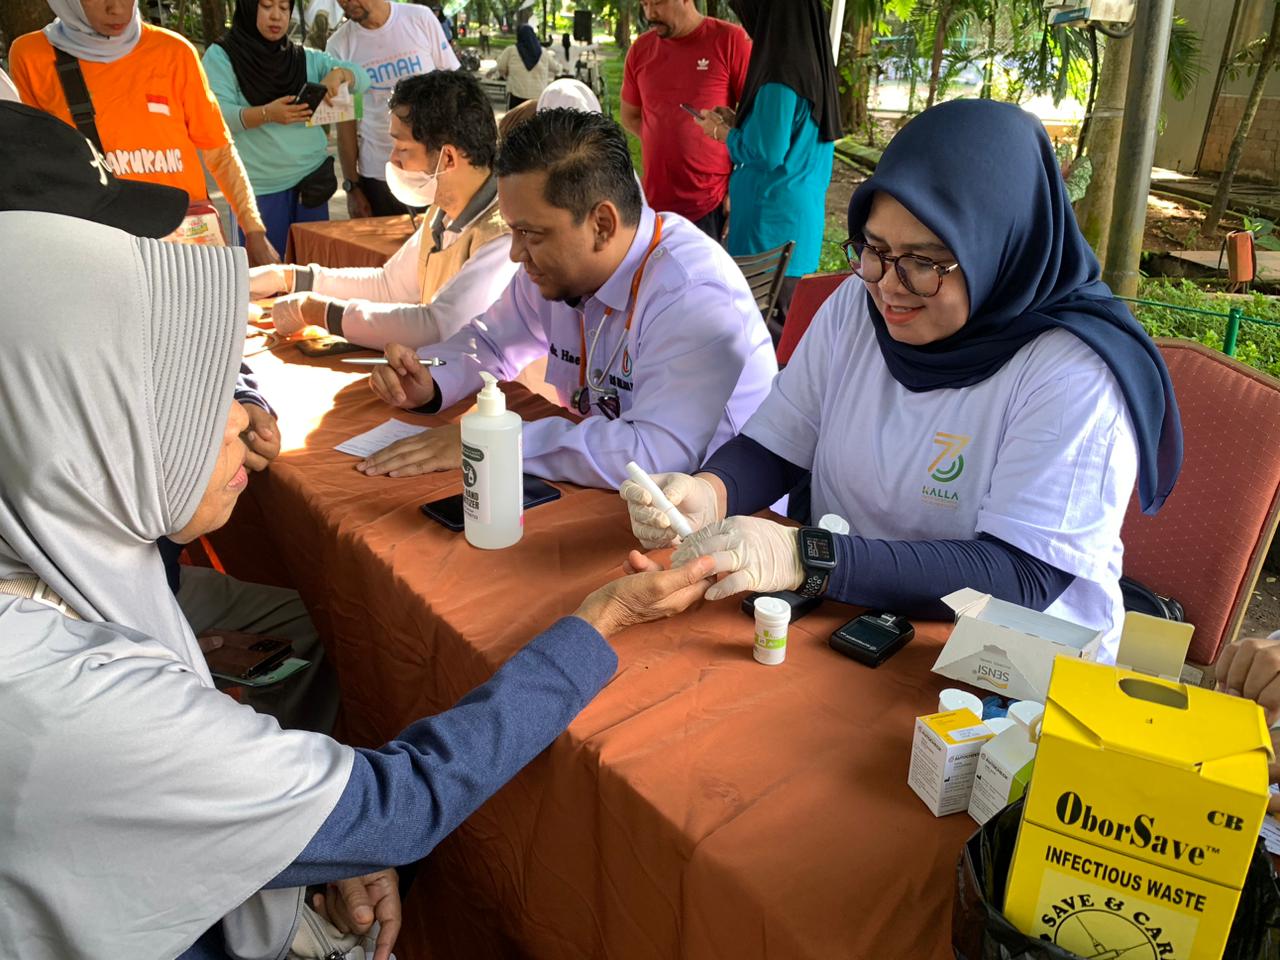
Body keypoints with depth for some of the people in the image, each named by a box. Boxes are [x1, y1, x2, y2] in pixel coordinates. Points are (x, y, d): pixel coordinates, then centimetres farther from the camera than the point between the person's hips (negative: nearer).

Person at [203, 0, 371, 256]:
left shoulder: (306, 58, 11)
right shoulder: (221, 56, 0)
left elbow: (362, 78, 5)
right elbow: (217, 115, -12)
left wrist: (338, 73, -18)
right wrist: (266, 114, -30)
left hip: (311, 181, 4)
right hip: (258, 188, -3)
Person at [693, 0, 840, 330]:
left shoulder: (781, 76, -18)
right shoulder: (812, 66, 10)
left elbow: (767, 153, -20)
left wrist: (721, 132, -4)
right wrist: (736, 122, 14)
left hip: (774, 219, -9)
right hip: (801, 215, 9)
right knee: (789, 313, 16)